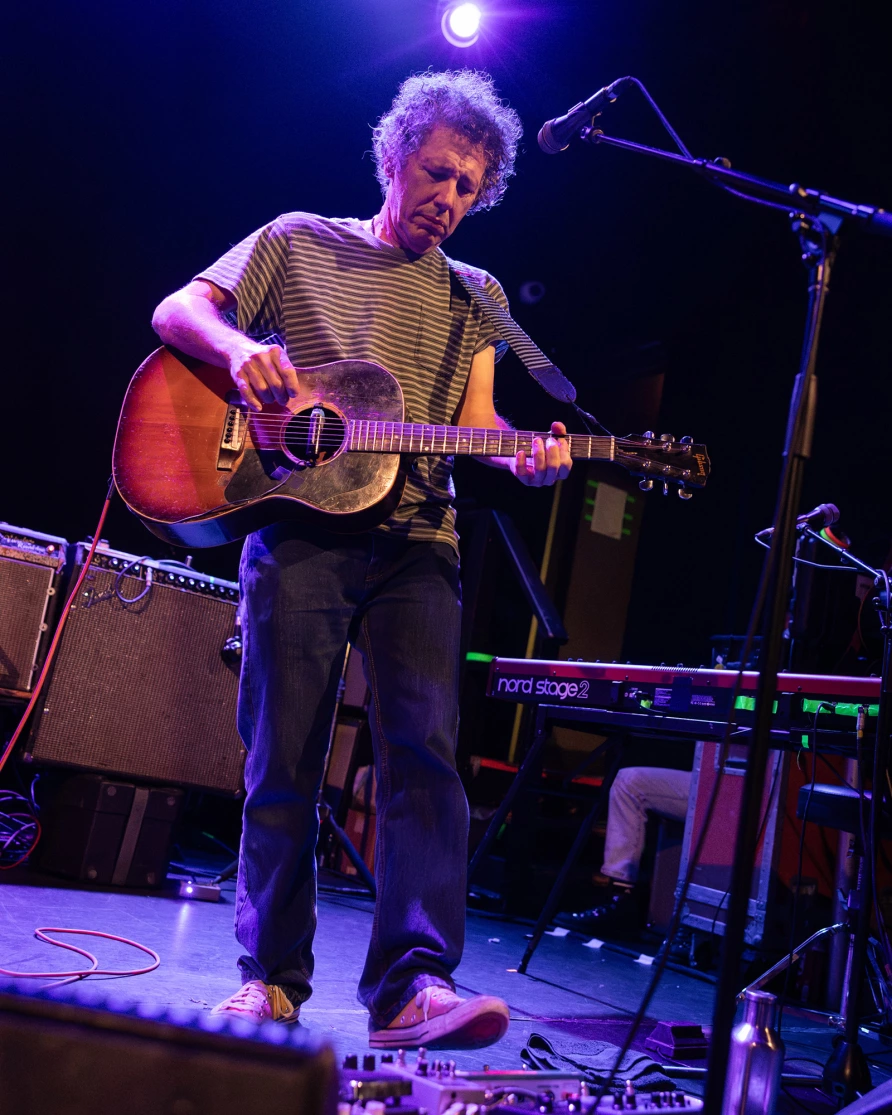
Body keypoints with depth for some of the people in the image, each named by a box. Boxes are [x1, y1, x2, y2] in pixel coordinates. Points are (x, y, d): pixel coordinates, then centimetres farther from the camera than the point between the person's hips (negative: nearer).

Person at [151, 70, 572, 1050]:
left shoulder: (475, 296, 21)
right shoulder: (299, 242, 15)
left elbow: (474, 418, 13)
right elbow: (175, 310, 9)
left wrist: (522, 455, -11)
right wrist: (239, 348, -14)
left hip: (414, 540, 2)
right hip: (297, 525, -1)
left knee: (425, 746, -13)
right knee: (283, 758, -1)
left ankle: (415, 982, -15)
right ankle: (272, 975, 11)